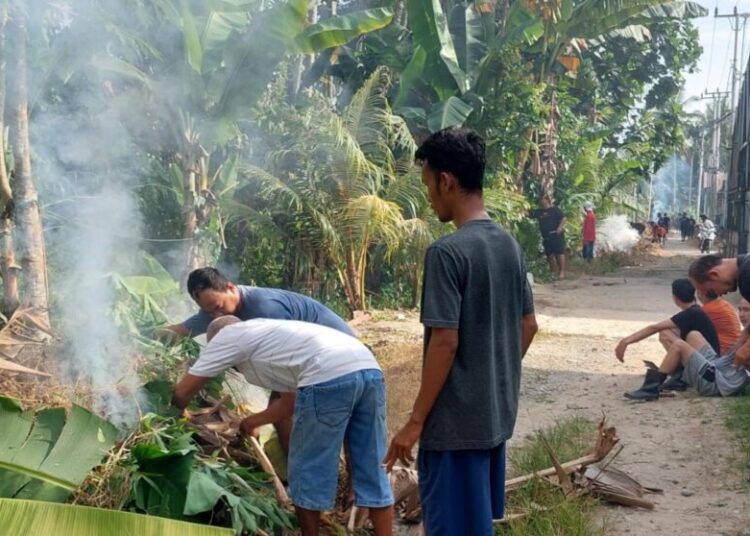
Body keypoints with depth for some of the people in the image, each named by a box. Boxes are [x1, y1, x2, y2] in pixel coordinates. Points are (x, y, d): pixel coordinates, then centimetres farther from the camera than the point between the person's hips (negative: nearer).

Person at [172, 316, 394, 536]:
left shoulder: (227, 336, 18)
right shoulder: (269, 335, 38)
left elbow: (182, 392, 22)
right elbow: (290, 404, 44)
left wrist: (178, 412, 44)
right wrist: (251, 422, 59)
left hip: (329, 378, -8)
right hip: (369, 370, 8)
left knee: (308, 471, 11)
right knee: (372, 473, 14)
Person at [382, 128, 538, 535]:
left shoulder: (447, 251, -19)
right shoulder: (509, 245, 6)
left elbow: (445, 341, -21)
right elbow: (528, 326, 13)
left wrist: (415, 421, -15)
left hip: (456, 421, -8)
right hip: (496, 413, 8)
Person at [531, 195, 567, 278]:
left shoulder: (554, 210, -1)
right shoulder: (539, 211, 14)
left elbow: (564, 218, -5)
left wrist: (560, 227, -17)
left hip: (556, 235, -6)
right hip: (546, 237, 6)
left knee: (560, 253, -7)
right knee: (550, 255, 8)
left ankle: (562, 272, -6)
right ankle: (554, 271, 16)